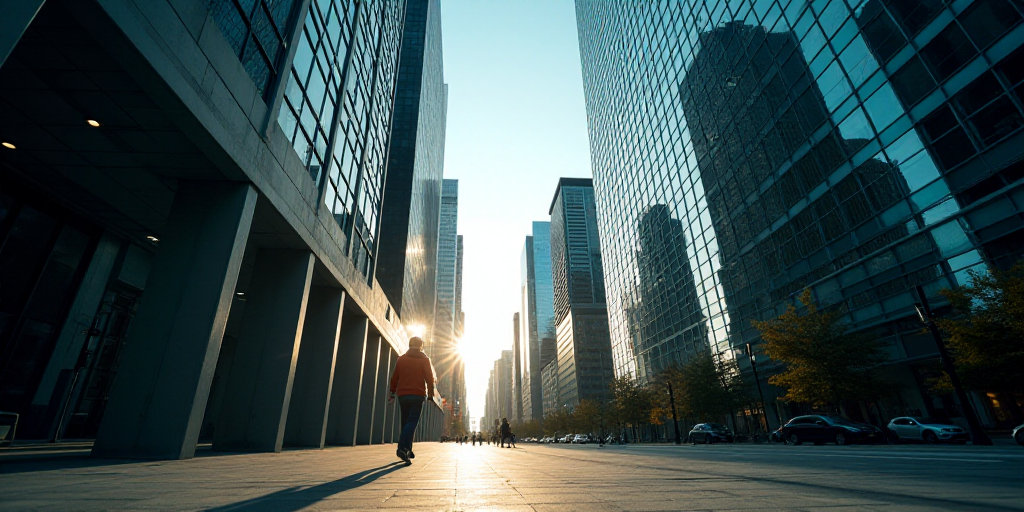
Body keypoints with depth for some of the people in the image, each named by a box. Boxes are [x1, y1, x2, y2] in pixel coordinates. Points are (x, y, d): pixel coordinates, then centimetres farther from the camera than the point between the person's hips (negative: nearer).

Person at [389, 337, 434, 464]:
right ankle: (403, 448, -24)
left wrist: (393, 393, 16)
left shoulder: (401, 358, 11)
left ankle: (407, 450, 14)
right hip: (418, 395, -4)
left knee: (405, 422, 13)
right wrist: (430, 393, 2)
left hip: (402, 395, 4)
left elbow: (394, 377, 11)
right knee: (412, 422, -7)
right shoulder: (424, 359, 2)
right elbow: (429, 378, -3)